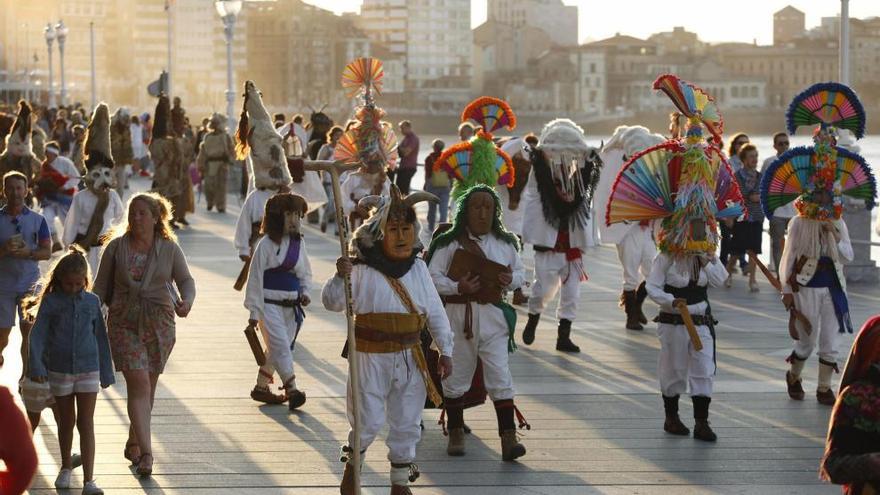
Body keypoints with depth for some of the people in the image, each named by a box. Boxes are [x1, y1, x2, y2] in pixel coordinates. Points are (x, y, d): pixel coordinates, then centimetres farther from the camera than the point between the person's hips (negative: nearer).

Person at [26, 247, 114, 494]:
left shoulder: (92, 302, 2)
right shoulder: (50, 302, -5)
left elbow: (101, 338, 9)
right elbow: (37, 335, -11)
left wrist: (106, 371, 11)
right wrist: (36, 366, -24)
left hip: (88, 370, 0)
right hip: (59, 370, 0)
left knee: (86, 423, -5)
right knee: (67, 420, 14)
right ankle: (66, 467, 37)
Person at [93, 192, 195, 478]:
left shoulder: (169, 248, 0)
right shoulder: (116, 247, -1)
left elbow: (185, 280, 2)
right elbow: (100, 286, 4)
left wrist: (186, 301, -19)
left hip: (159, 324, 2)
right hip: (124, 323, -2)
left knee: (148, 386, 10)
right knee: (139, 384, -13)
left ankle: (133, 444, 29)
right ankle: (145, 453, -17)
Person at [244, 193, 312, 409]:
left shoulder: (299, 243, 8)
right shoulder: (267, 244, -10)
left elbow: (305, 273, 21)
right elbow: (255, 277, -8)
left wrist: (304, 292, 2)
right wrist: (254, 310, -8)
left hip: (290, 305, 6)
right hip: (269, 303, -6)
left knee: (277, 349, 12)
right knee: (281, 345, -15)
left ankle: (261, 387, 26)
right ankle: (291, 389, -19)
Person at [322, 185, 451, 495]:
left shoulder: (418, 267, 5)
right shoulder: (362, 269, -11)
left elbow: (436, 312, 11)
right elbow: (332, 302, -17)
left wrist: (445, 350, 8)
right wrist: (340, 277, -36)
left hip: (410, 358, 5)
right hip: (371, 357, -4)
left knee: (406, 423, 11)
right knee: (368, 420, 0)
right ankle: (353, 464, 28)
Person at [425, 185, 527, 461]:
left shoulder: (506, 243, 8)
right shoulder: (449, 243, -3)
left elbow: (520, 272, 17)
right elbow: (432, 277, -6)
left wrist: (511, 279, -5)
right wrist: (457, 287, -21)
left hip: (493, 317, 1)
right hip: (457, 316, -1)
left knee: (500, 378, -7)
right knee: (455, 377, 8)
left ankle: (508, 438, -9)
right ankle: (456, 434, 23)